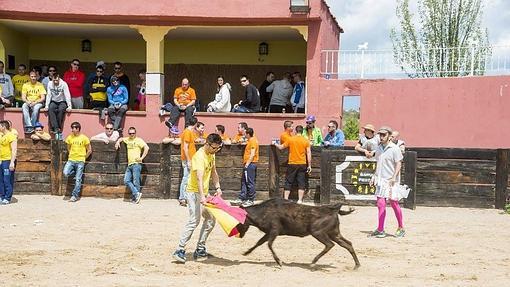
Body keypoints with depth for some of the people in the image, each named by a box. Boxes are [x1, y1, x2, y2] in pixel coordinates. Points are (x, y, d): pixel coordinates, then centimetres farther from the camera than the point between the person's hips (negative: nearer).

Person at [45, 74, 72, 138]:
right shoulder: (50, 84, -4)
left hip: (62, 102, -3)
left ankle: (59, 130, -25)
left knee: (60, 110, -35)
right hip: (54, 102, 3)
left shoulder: (63, 84, -15)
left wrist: (69, 106, -27)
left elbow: (67, 95, -18)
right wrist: (47, 106, -10)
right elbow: (49, 95, -2)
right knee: (50, 109, -30)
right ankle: (56, 129, -36)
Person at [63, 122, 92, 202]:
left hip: (80, 161, -3)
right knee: (65, 173, -19)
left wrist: (83, 158, 3)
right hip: (71, 160, 4)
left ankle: (75, 196, 3)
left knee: (78, 180, -5)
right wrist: (72, 155, 11)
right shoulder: (70, 137, 5)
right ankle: (77, 173, 10)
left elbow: (89, 150, 2)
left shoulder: (84, 138, -6)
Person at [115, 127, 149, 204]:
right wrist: (118, 142, 16)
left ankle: (135, 197, -1)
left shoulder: (138, 140, -2)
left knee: (136, 182, -6)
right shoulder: (127, 140, 18)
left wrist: (142, 157, -17)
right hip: (129, 164, 7)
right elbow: (121, 139, 38)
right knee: (126, 181, -4)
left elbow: (146, 148, -15)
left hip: (136, 164, -7)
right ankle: (137, 193, -5)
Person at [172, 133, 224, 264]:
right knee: (194, 220, -19)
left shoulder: (211, 155, 8)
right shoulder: (200, 156, -21)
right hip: (194, 192, -10)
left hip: (204, 193, 10)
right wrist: (202, 197, -43)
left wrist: (218, 187, 6)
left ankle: (200, 250, 14)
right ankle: (180, 250, -16)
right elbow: (199, 177, -33)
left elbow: (213, 172, 20)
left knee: (210, 219, 9)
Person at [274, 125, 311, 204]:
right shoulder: (306, 141, -1)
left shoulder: (290, 139, -3)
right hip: (302, 164, 1)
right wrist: (309, 165, 2)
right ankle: (300, 200, 2)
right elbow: (309, 153, -3)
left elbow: (281, 147, 6)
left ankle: (285, 199, 7)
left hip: (292, 164, 0)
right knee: (301, 183, 6)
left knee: (288, 182, 8)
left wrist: (275, 144, 26)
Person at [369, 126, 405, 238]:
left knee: (394, 203, -1)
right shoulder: (379, 148, 14)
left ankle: (401, 228, 12)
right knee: (381, 204, 2)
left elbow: (398, 164, -12)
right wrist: (374, 176, 17)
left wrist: (394, 177, -21)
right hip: (380, 180, 6)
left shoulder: (394, 148, -8)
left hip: (391, 181, -6)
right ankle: (380, 229, 3)